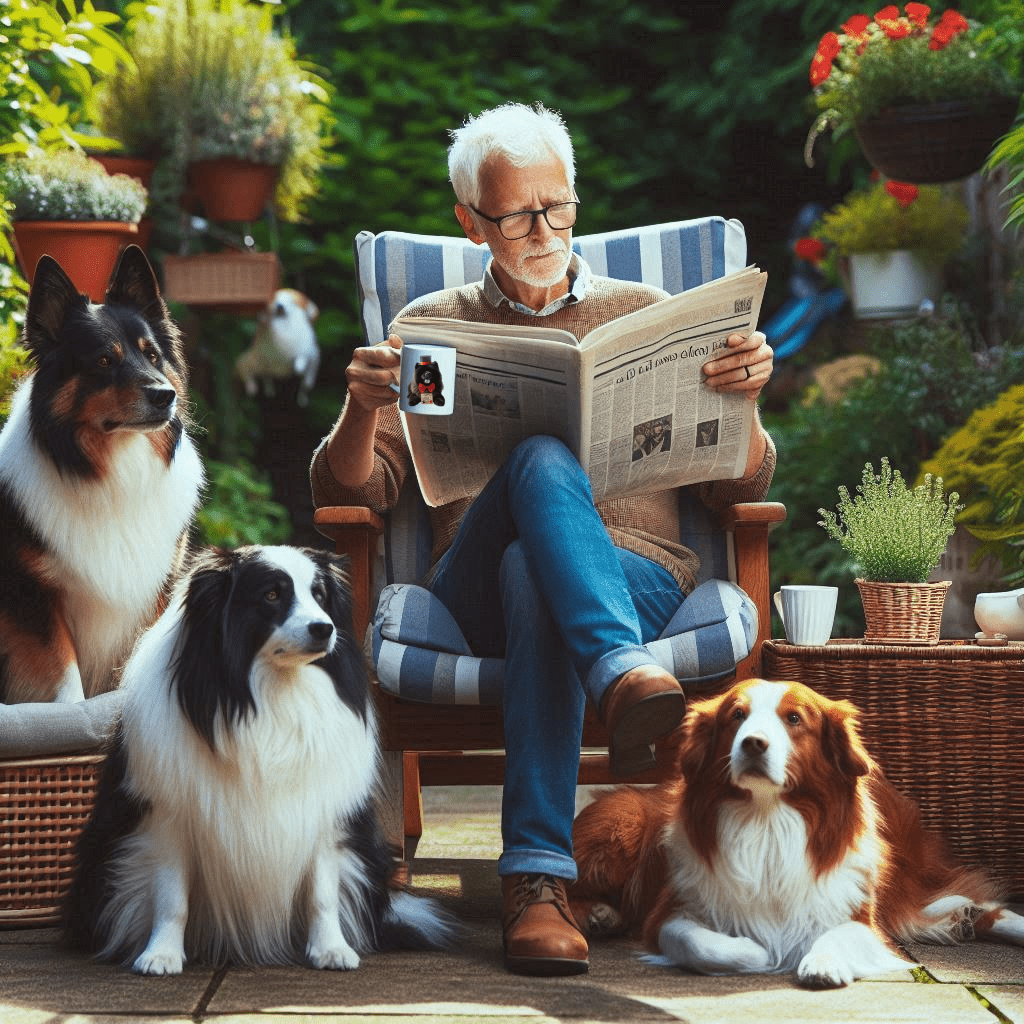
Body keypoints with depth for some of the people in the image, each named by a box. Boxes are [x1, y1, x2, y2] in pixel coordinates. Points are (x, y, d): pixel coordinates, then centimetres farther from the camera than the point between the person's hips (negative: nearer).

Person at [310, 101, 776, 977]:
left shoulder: (644, 315, 23)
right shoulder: (432, 327, 23)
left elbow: (739, 492, 16)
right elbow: (350, 496, 12)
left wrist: (741, 399, -7)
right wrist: (364, 408, -11)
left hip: (637, 577, 1)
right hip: (472, 594, -1)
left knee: (531, 572, -38)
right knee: (541, 463, -35)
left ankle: (537, 876, -53)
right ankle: (625, 680, -61)